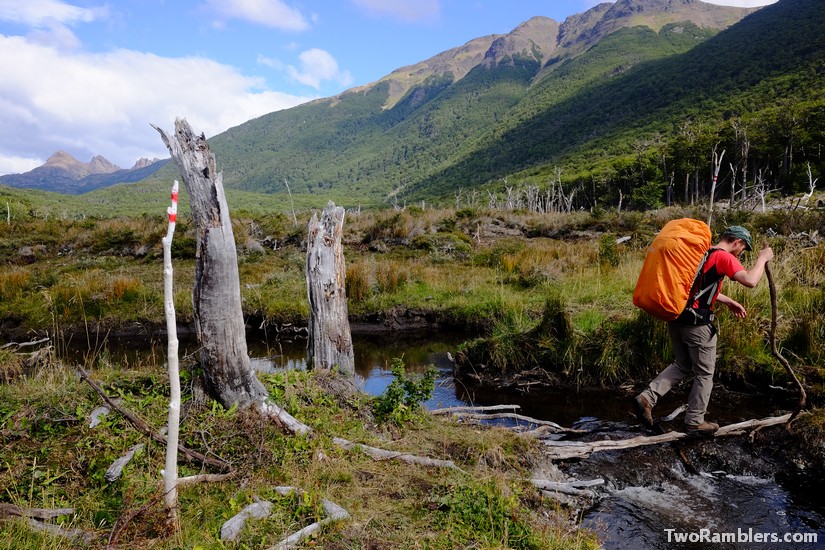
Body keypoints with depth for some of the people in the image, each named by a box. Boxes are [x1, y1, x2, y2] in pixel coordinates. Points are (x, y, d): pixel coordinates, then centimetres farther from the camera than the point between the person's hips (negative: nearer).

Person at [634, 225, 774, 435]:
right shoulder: (724, 257, -9)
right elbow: (750, 281, -22)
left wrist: (729, 301, 30)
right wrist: (762, 258, -6)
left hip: (676, 317, 8)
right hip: (697, 323, -8)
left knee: (682, 365, 20)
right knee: (704, 373, 9)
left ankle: (647, 397, 4)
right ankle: (695, 422, 18)